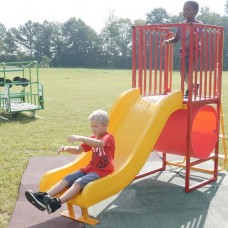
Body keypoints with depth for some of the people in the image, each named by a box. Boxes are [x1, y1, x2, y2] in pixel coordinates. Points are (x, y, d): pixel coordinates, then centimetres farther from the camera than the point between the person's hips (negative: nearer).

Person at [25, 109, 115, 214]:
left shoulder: (109, 138, -8)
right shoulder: (92, 138, 18)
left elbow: (99, 143, -31)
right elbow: (78, 150, 15)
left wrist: (80, 138, -41)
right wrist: (67, 148, -7)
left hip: (102, 171, -8)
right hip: (90, 168, 8)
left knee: (78, 182, -29)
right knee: (67, 179, -8)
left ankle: (57, 202, -43)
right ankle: (44, 196, -20)